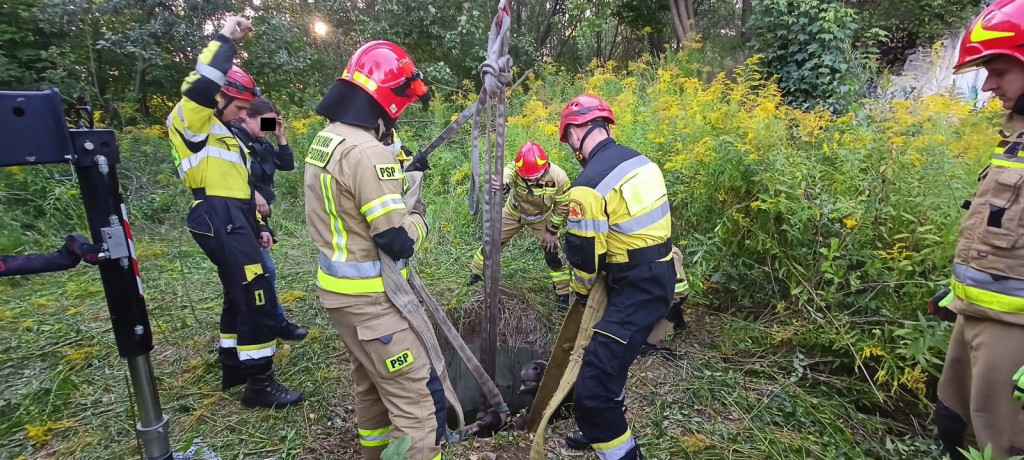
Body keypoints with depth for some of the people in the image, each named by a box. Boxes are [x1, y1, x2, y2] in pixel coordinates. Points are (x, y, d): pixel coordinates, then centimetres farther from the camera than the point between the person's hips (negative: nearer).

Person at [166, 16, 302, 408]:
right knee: (257, 299, -11)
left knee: (240, 295, 17)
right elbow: (200, 87, -25)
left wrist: (257, 227, 22)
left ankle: (232, 368, 31)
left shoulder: (225, 135, 26)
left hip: (233, 221, 11)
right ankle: (259, 384, -3)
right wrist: (225, 39, -16)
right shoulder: (191, 121, -2)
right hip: (219, 220, -10)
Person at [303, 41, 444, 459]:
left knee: (371, 383, 26)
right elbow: (398, 241, -23)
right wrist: (417, 212, -4)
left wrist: (400, 177, 9)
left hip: (338, 288, 10)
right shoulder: (367, 152, -24)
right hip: (370, 298, -10)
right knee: (418, 397, -1)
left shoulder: (324, 140, 7)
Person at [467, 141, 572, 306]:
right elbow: (504, 178, -61)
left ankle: (563, 292, 19)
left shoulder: (558, 178, -34)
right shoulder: (514, 169, -37)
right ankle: (475, 273, 33)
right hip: (514, 213, 1)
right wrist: (499, 185, -86)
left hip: (541, 217, 0)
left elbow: (562, 206, -17)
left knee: (553, 252, -2)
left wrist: (552, 230, -12)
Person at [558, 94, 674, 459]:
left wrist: (581, 289, 6)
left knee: (593, 387, -7)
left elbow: (584, 252, -16)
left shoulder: (589, 184, -22)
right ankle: (604, 427, 49)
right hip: (660, 276, 10)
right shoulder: (639, 161, 6)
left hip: (635, 288, -10)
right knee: (607, 354, 28)